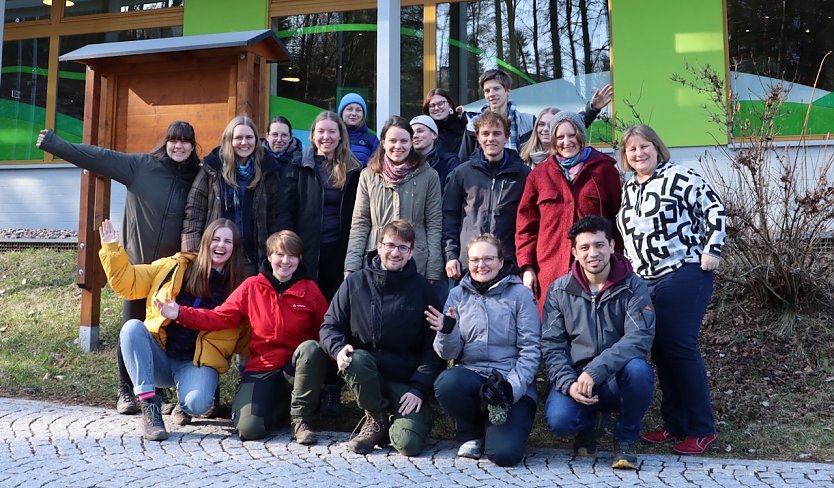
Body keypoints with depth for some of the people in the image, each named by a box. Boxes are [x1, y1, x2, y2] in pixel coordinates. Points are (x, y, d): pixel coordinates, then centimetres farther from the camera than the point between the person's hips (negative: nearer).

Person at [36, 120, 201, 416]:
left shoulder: (196, 177, 3)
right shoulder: (140, 165, -2)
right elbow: (98, 157, -4)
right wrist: (55, 144, -9)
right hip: (138, 262, -1)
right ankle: (126, 391, 12)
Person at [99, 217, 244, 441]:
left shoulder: (237, 287, 4)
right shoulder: (176, 267, 4)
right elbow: (128, 283, 6)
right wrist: (112, 249, -5)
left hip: (197, 362, -1)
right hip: (158, 357, 2)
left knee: (197, 403, -32)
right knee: (132, 327, -27)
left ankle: (184, 406, 8)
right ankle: (149, 404, -20)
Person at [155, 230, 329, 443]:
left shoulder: (310, 289, 0)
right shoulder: (252, 286, 1)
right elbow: (220, 318, 0)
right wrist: (181, 313, -11)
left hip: (298, 366, 0)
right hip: (261, 369, 0)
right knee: (249, 428, -23)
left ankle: (300, 418, -14)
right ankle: (280, 403, 13)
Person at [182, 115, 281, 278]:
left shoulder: (267, 170, 5)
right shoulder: (212, 168, 2)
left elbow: (274, 216, 6)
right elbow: (194, 211, 1)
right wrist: (193, 253, -8)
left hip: (252, 259, 1)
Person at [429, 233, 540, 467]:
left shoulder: (520, 294, 1)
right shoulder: (457, 295, 9)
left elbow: (531, 350, -3)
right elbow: (449, 353, 6)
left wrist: (512, 387, -16)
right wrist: (446, 333, -16)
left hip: (513, 385, -3)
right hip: (470, 376, 3)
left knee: (504, 453, -24)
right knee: (446, 383, -33)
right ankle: (471, 434, -1)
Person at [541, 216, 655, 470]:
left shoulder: (633, 287, -5)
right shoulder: (559, 290, 1)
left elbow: (639, 338, -19)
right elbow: (551, 345, -3)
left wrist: (594, 371, -29)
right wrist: (569, 383, -20)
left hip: (617, 380, 0)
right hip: (575, 379, 1)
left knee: (638, 369, -34)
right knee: (558, 420, -29)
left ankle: (625, 440, -5)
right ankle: (590, 424, 12)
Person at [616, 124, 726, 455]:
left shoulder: (679, 177, -5)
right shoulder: (628, 191, 16)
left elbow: (715, 210, -7)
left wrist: (711, 251, -11)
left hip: (684, 276, -7)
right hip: (645, 282, 7)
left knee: (679, 348, -9)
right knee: (659, 351, 7)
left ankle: (701, 429, 2)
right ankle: (675, 424, 17)